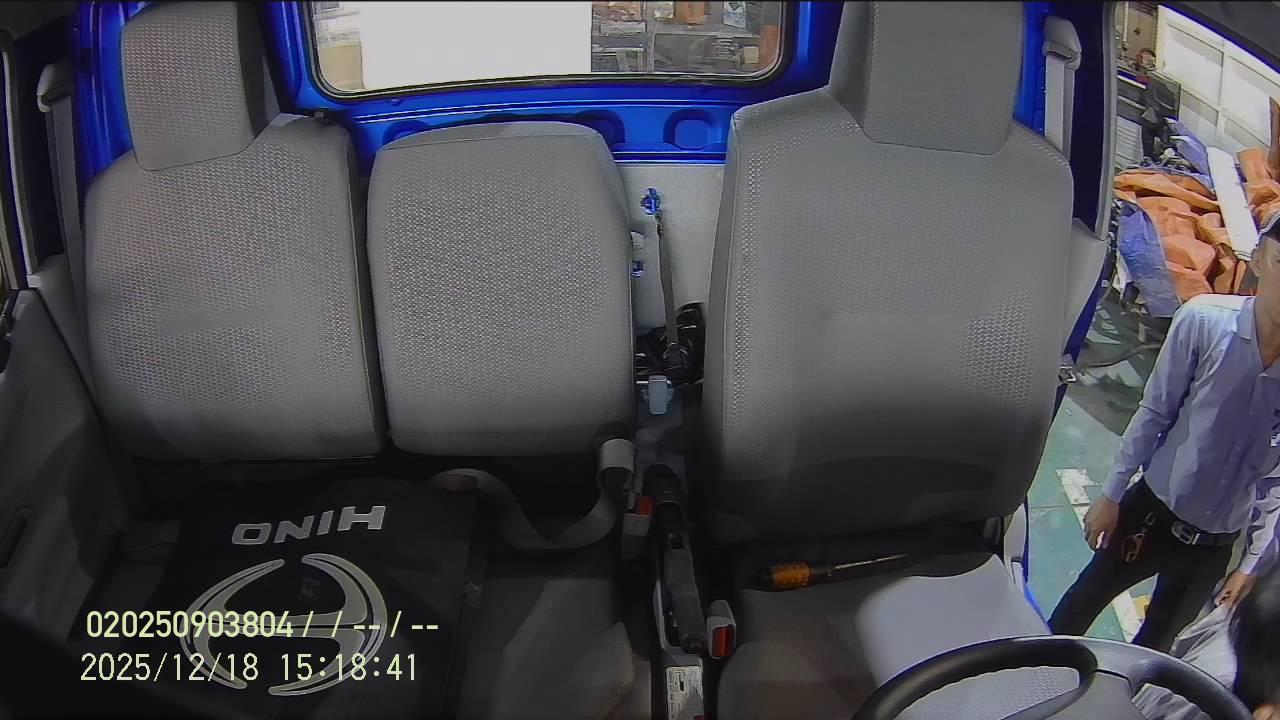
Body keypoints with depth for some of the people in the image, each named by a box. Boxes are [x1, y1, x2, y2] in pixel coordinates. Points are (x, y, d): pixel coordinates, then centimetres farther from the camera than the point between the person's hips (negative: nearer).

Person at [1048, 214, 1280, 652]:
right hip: (1154, 507, -1)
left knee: (1159, 639, 19)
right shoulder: (1205, 320, -23)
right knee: (1088, 595, 17)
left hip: (1215, 544, 1)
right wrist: (1112, 494, -3)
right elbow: (1155, 412, -10)